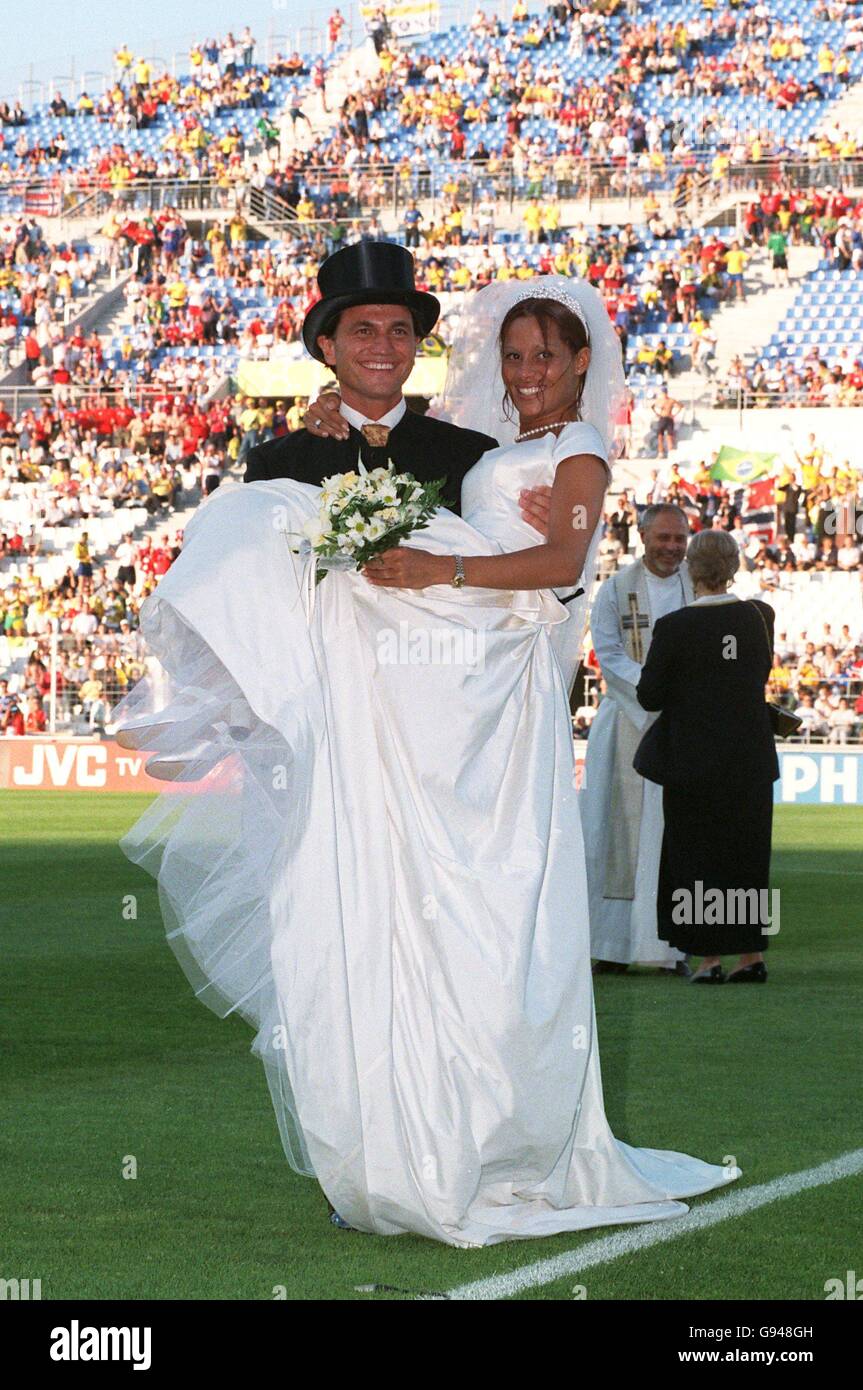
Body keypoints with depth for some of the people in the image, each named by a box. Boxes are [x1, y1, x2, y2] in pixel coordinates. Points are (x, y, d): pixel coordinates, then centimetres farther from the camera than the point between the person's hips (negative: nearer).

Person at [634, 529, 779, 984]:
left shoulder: (674, 627, -14)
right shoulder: (752, 616, -2)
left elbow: (649, 697, -9)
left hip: (696, 757, -4)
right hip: (750, 756, 4)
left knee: (697, 856, 6)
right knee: (747, 852, 13)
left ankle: (710, 959, 5)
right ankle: (753, 956, 14)